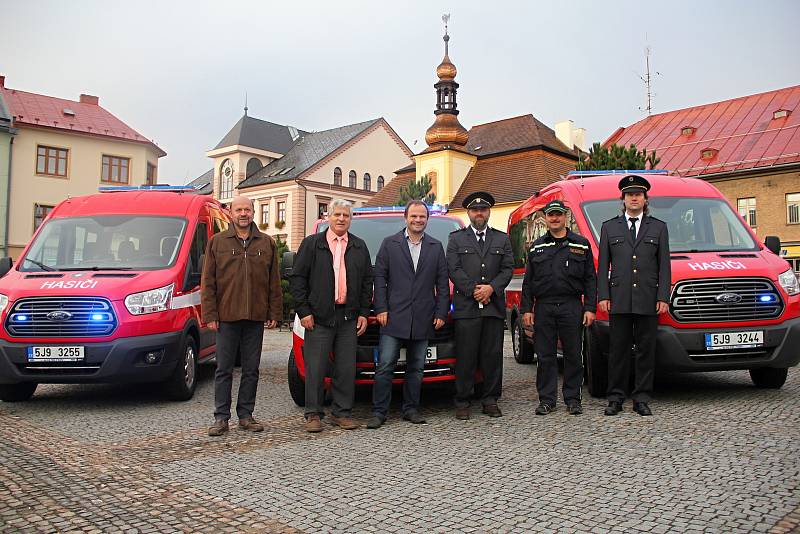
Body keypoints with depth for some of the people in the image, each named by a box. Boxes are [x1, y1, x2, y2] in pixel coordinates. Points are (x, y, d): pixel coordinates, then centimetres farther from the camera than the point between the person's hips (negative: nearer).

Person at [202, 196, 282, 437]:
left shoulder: (267, 244, 10)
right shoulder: (217, 242, 6)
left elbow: (274, 283, 9)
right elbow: (207, 282, 3)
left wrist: (274, 313, 3)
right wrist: (210, 315, -5)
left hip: (256, 317, 2)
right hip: (226, 317, -2)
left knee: (251, 369, 8)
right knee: (224, 369, 3)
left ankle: (245, 415, 18)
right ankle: (221, 418, 10)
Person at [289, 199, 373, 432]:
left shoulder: (359, 247, 13)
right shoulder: (312, 244, 4)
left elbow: (367, 281, 14)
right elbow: (297, 278, 0)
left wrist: (363, 313, 7)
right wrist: (303, 311, -6)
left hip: (349, 317, 3)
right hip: (319, 317, -3)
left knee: (346, 368, 6)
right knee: (316, 367, 1)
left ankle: (341, 412, 18)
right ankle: (313, 414, 12)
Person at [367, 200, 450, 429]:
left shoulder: (436, 247, 10)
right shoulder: (390, 244, 5)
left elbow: (442, 283, 10)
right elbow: (379, 277, 2)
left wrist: (441, 313, 3)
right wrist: (381, 308, -6)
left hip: (423, 319, 2)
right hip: (394, 316, -2)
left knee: (416, 367, 10)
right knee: (385, 366, -3)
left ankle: (411, 409, 21)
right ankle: (379, 412, 5)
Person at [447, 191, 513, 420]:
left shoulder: (502, 239, 16)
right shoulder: (456, 239, 10)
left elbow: (508, 269, 7)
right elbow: (453, 269, 0)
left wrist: (491, 288, -9)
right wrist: (473, 290, -9)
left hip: (494, 307, 2)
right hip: (466, 307, -2)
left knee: (493, 355, 5)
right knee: (466, 356, -1)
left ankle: (490, 400, 15)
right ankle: (462, 402, 7)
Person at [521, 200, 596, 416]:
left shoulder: (581, 244, 9)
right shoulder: (537, 247, 14)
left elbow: (590, 279, 6)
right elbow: (528, 281, 12)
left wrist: (589, 308, -4)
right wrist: (526, 309, 3)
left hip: (572, 307, -1)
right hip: (543, 307, 2)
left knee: (573, 354, 2)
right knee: (545, 355, 3)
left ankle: (572, 399, 13)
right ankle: (546, 400, 11)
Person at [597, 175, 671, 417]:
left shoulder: (658, 227, 13)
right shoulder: (609, 227, 12)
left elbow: (664, 265, 8)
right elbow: (603, 265, 8)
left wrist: (663, 297, -2)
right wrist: (603, 296, -2)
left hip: (648, 301, 1)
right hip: (619, 300, 0)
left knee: (646, 350, 4)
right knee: (618, 350, 3)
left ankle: (641, 399, 12)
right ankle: (615, 398, 10)